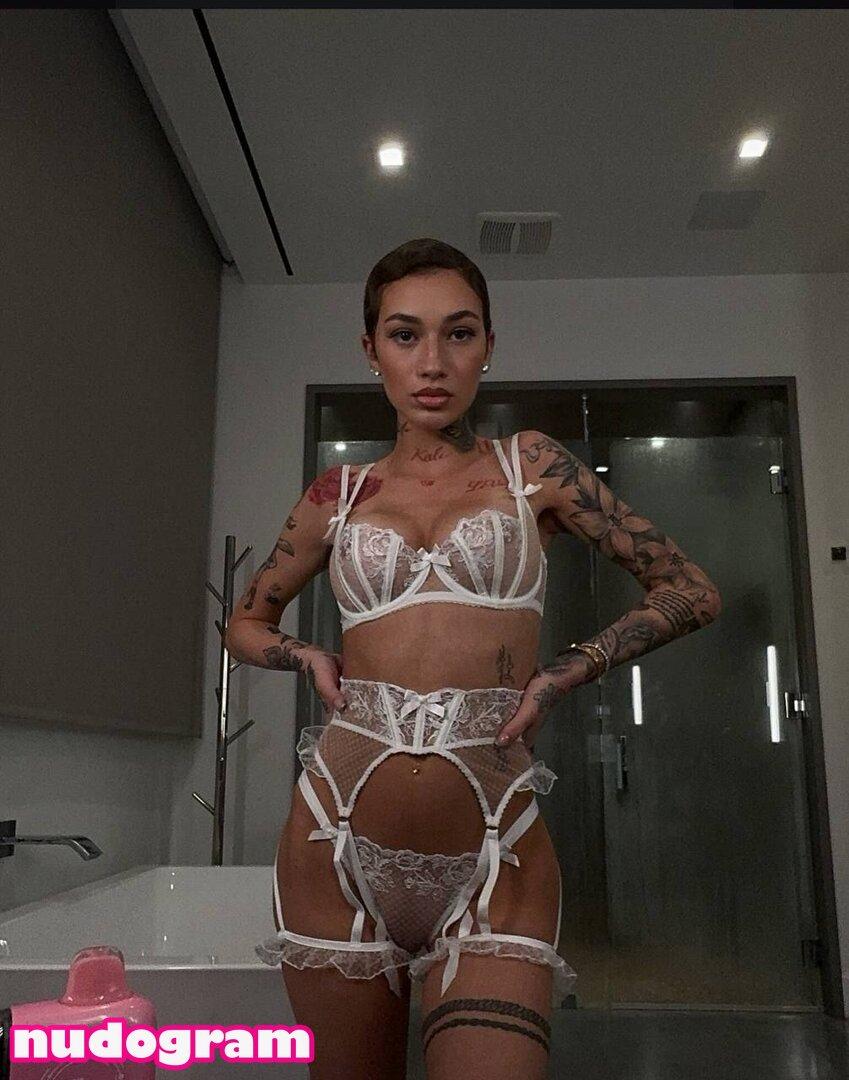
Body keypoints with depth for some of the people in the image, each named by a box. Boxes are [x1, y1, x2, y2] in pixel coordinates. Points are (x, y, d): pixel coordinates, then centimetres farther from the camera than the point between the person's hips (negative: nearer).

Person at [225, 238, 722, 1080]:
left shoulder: (531, 467, 5)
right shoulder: (340, 495, 9)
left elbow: (691, 593, 7)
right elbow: (247, 621, 22)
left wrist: (564, 673, -4)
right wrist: (310, 659, 2)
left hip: (492, 856, -2)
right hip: (338, 846, 2)